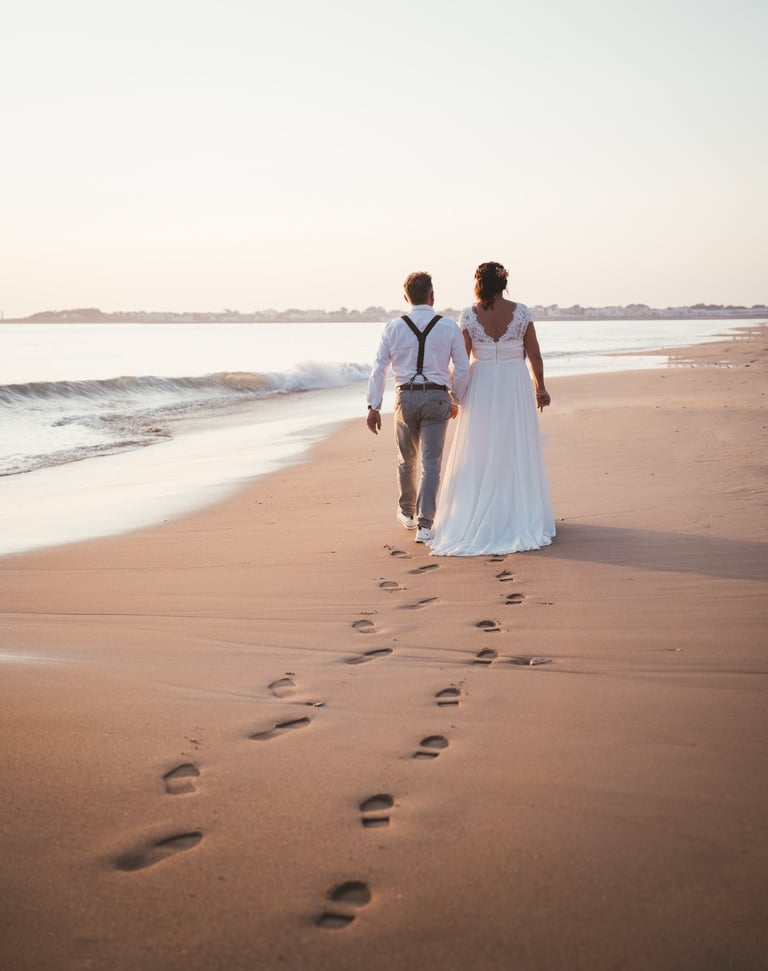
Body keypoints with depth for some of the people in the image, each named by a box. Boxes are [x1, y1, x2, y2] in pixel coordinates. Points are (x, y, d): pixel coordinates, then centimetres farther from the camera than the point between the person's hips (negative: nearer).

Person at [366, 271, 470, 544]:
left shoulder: (393, 327, 0)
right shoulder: (449, 326, -2)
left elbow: (379, 368, -1)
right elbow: (462, 368, 1)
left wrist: (373, 406, 2)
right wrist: (456, 399, 15)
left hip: (406, 398, 2)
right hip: (437, 398, -1)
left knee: (407, 460, 20)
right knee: (430, 463, 1)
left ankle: (407, 513, 38)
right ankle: (424, 525, -7)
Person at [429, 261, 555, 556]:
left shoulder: (469, 315, -5)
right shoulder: (521, 311, -3)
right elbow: (534, 355, 0)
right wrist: (540, 388, 10)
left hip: (481, 388, 0)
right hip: (516, 387, 0)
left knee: (480, 456, 6)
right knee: (517, 454, 8)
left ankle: (476, 519, 9)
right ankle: (521, 518, 14)